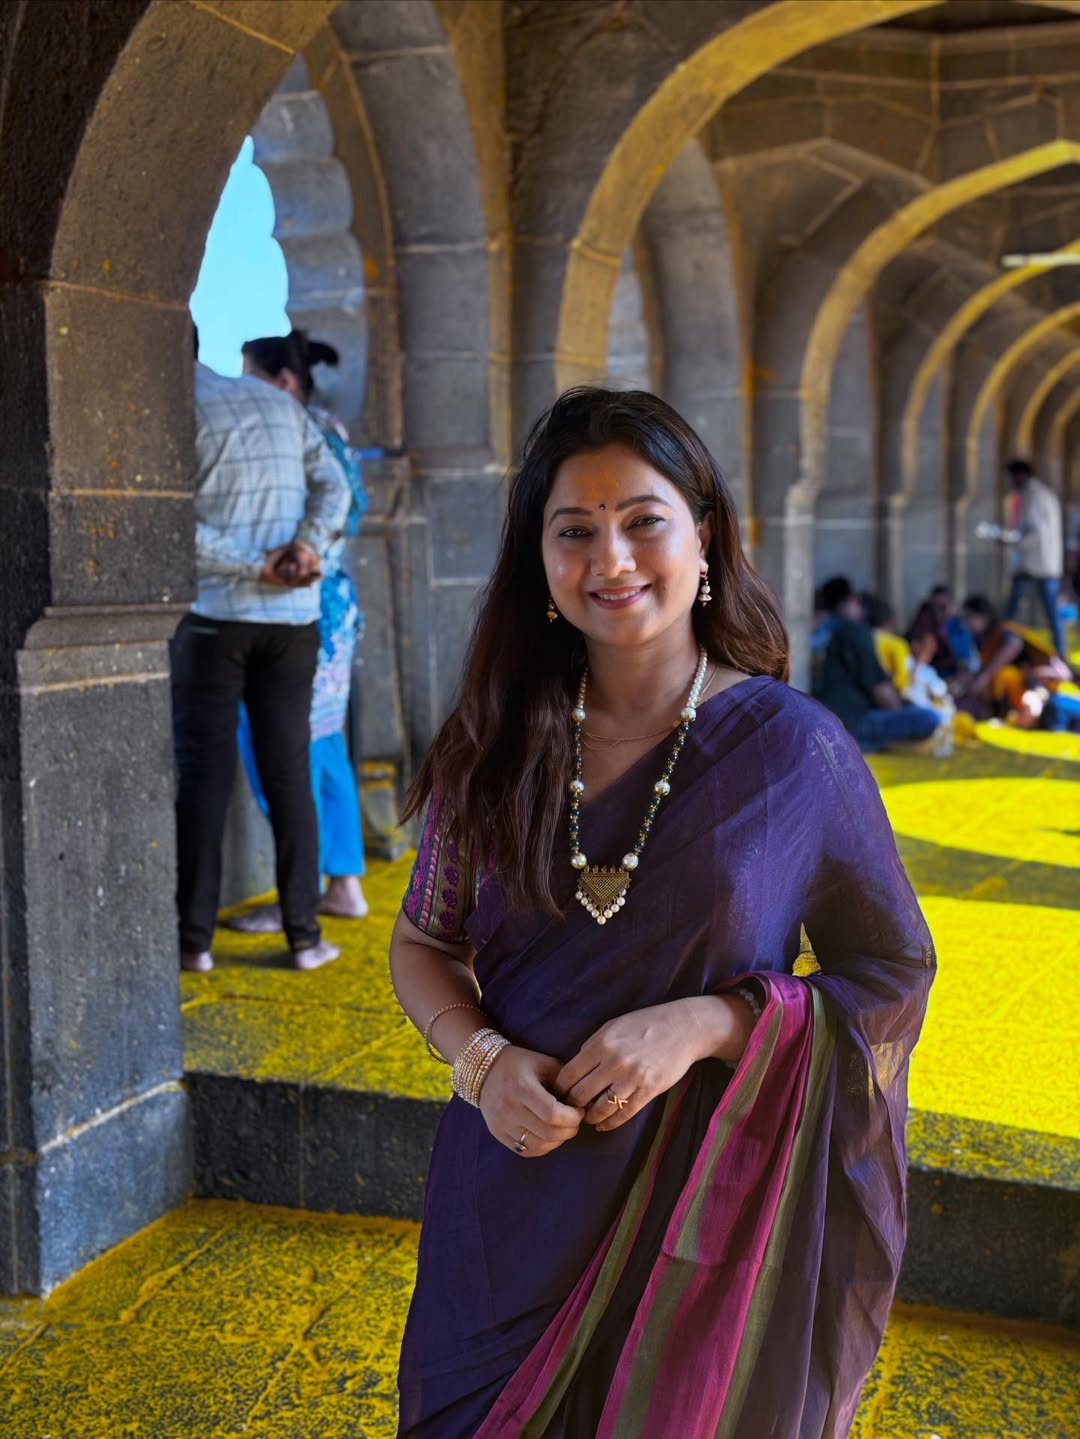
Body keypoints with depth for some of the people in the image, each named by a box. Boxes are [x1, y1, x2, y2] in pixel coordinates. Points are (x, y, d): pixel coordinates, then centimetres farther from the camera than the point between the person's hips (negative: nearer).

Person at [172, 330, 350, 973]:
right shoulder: (278, 401, 11)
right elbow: (333, 486, 3)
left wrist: (258, 568, -13)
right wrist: (307, 547, -11)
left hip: (214, 614, -4)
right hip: (292, 617, 4)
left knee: (204, 772, 2)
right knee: (288, 772, 7)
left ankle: (194, 938, 4)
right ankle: (305, 934, 8)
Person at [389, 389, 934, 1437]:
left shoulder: (793, 748, -10)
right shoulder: (496, 744, -2)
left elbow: (894, 974, -5)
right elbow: (423, 940, 8)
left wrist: (704, 1024, -19)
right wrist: (484, 1060, -12)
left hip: (707, 1201, -2)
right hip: (511, 1196, 3)